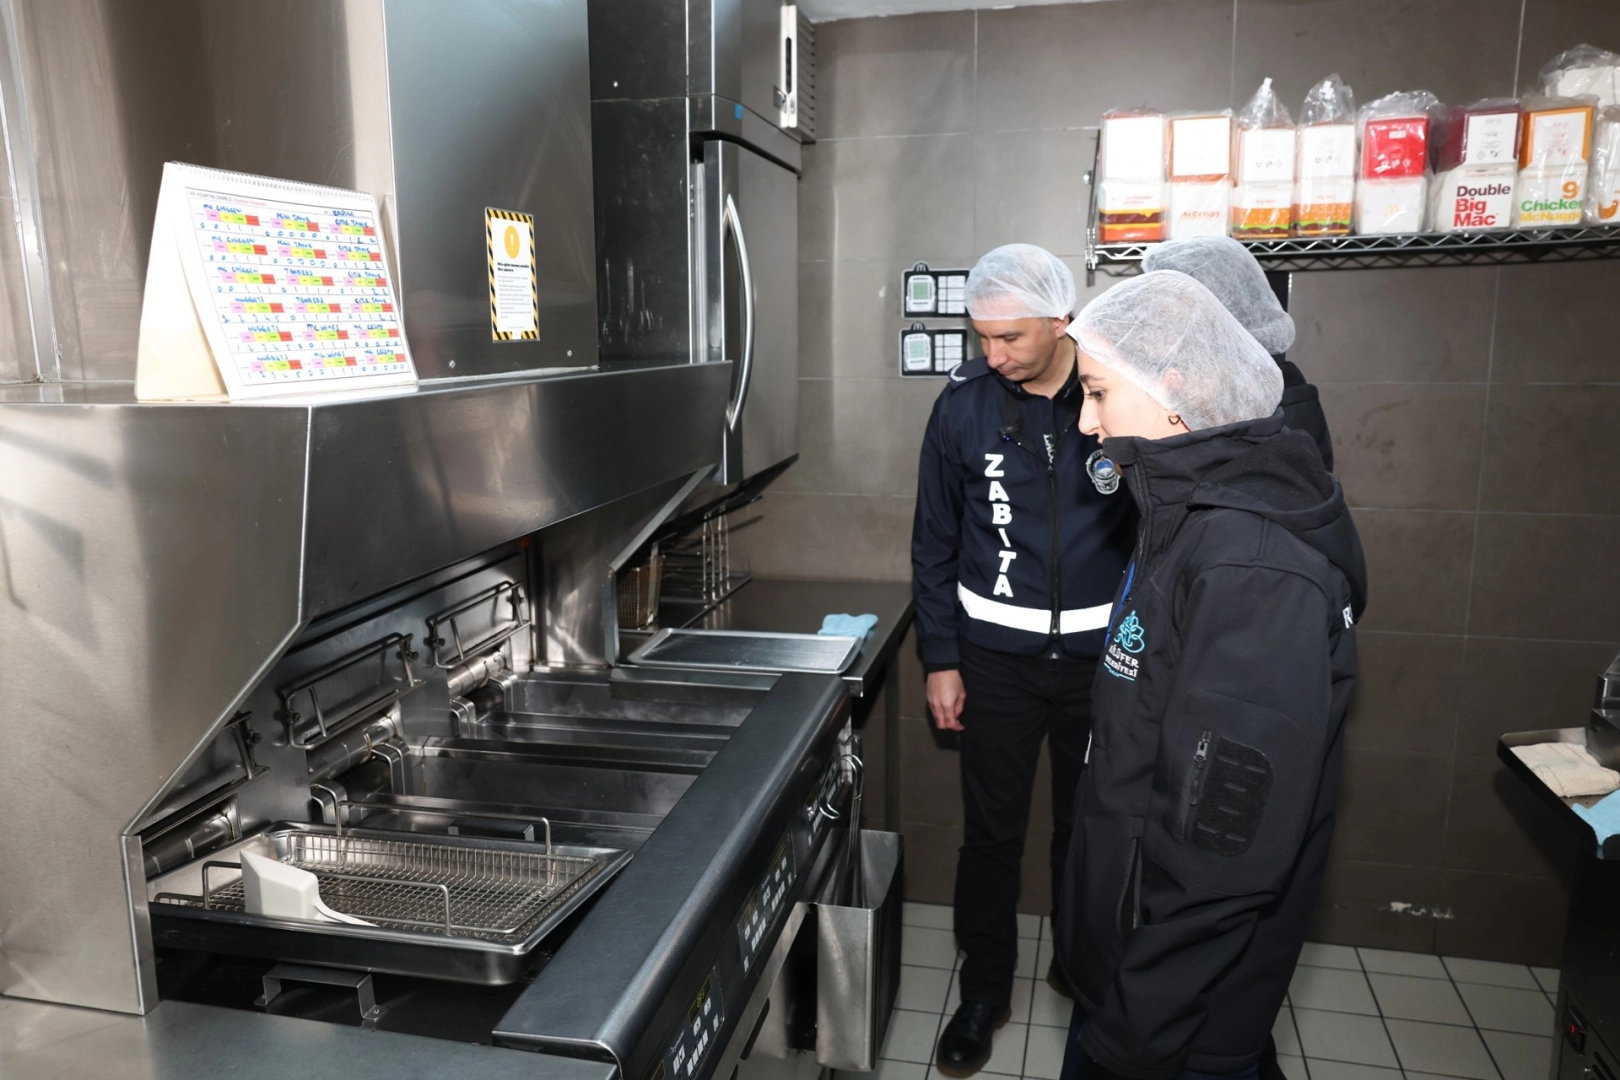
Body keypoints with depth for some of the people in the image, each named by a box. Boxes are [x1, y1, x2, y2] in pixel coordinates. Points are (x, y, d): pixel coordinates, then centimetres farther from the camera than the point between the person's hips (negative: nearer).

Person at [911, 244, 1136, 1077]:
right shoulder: (964, 402, -7)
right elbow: (934, 542, 0)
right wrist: (940, 659, -1)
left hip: (1100, 655, 0)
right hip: (995, 656, 0)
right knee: (990, 833, 9)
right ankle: (983, 992, 29)